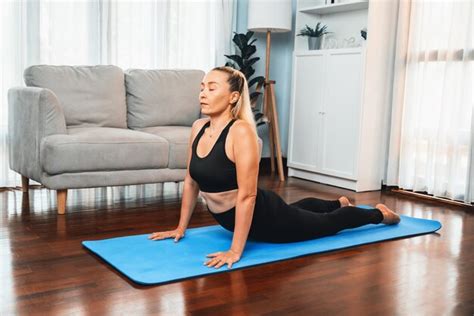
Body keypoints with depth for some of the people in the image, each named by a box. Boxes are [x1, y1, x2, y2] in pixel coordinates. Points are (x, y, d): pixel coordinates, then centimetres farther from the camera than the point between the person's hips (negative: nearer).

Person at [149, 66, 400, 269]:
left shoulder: (241, 131, -31)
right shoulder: (198, 127, -8)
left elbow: (247, 195, -32)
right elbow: (191, 181, 2)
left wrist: (235, 250, -31)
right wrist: (180, 228, 5)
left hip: (265, 217, -7)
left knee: (327, 224, 19)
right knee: (300, 209, 37)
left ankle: (378, 213, 47)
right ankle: (339, 202, 66)